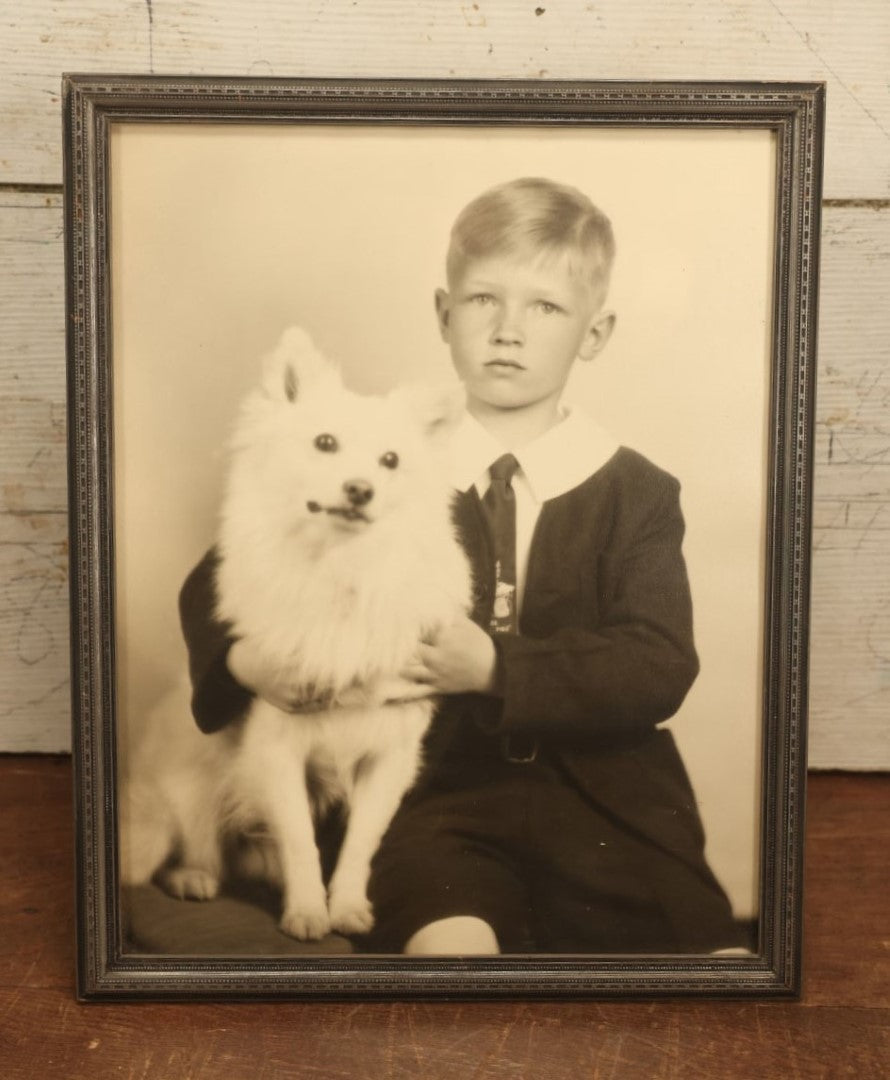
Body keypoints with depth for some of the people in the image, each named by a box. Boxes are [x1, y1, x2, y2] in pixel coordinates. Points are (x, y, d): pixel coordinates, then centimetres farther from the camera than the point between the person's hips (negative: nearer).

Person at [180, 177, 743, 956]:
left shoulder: (637, 494, 7)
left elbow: (661, 669, -6)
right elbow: (214, 581, 12)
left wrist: (496, 669, -20)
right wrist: (242, 654, -11)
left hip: (604, 798, 3)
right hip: (436, 792, -2)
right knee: (449, 941, -31)